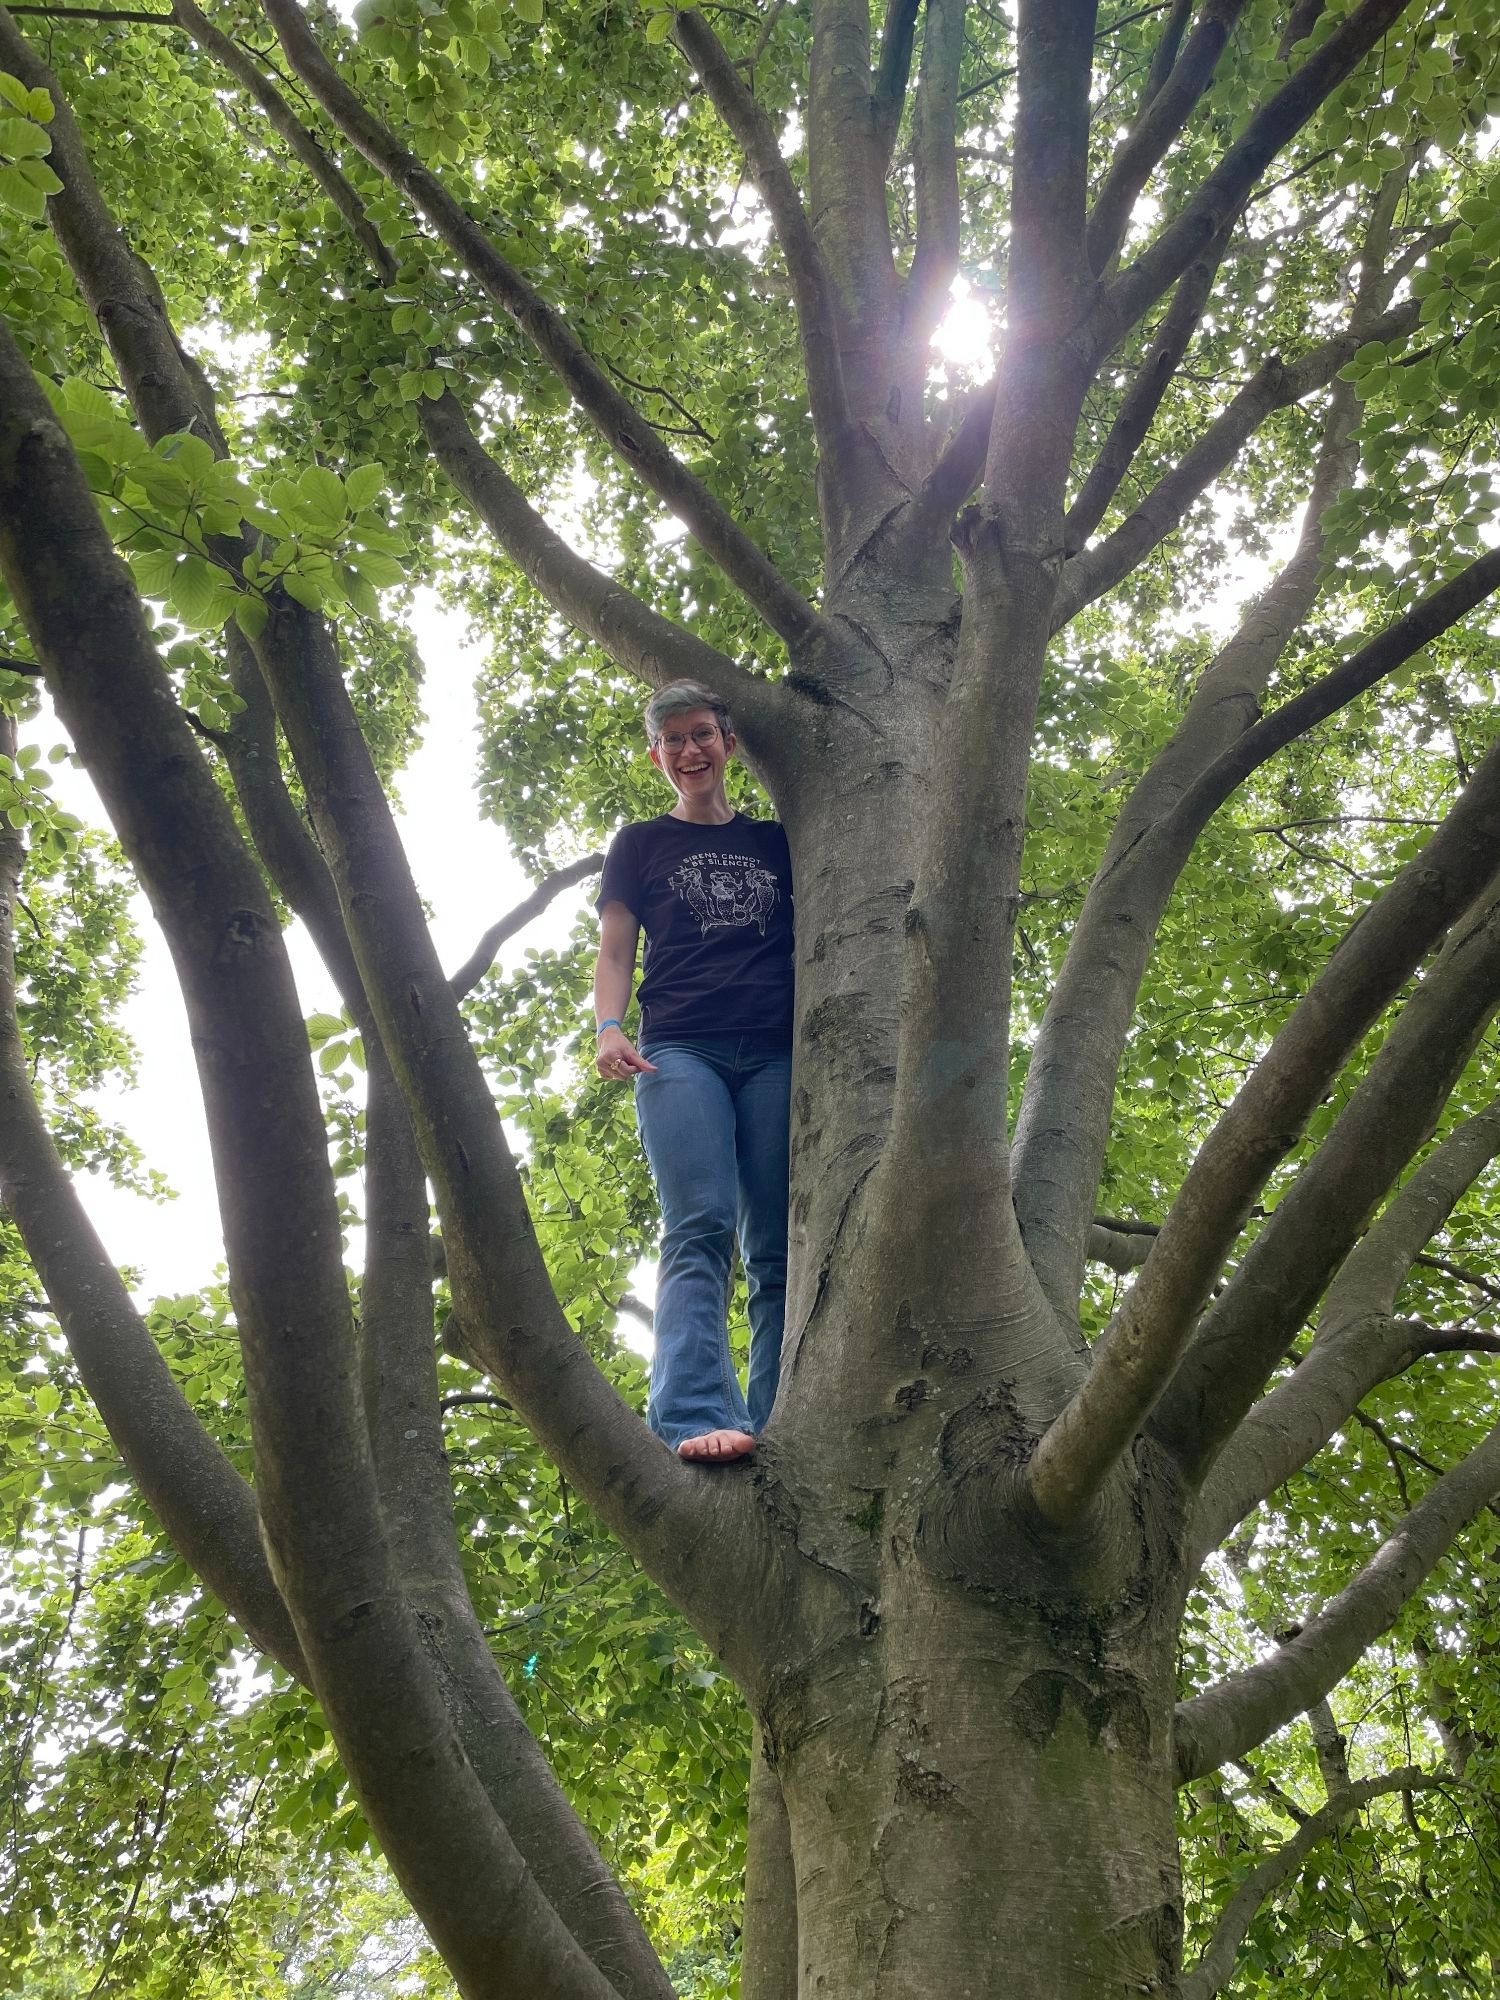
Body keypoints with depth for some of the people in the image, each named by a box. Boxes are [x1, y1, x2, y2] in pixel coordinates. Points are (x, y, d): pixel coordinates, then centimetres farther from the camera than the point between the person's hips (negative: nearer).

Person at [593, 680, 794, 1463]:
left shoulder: (777, 842, 23)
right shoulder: (640, 845, 19)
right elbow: (615, 952, 12)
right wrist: (609, 1029, -7)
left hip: (778, 1055, 2)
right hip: (680, 1052, -2)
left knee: (780, 1247, -6)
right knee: (700, 1227, -20)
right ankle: (696, 1419, -30)